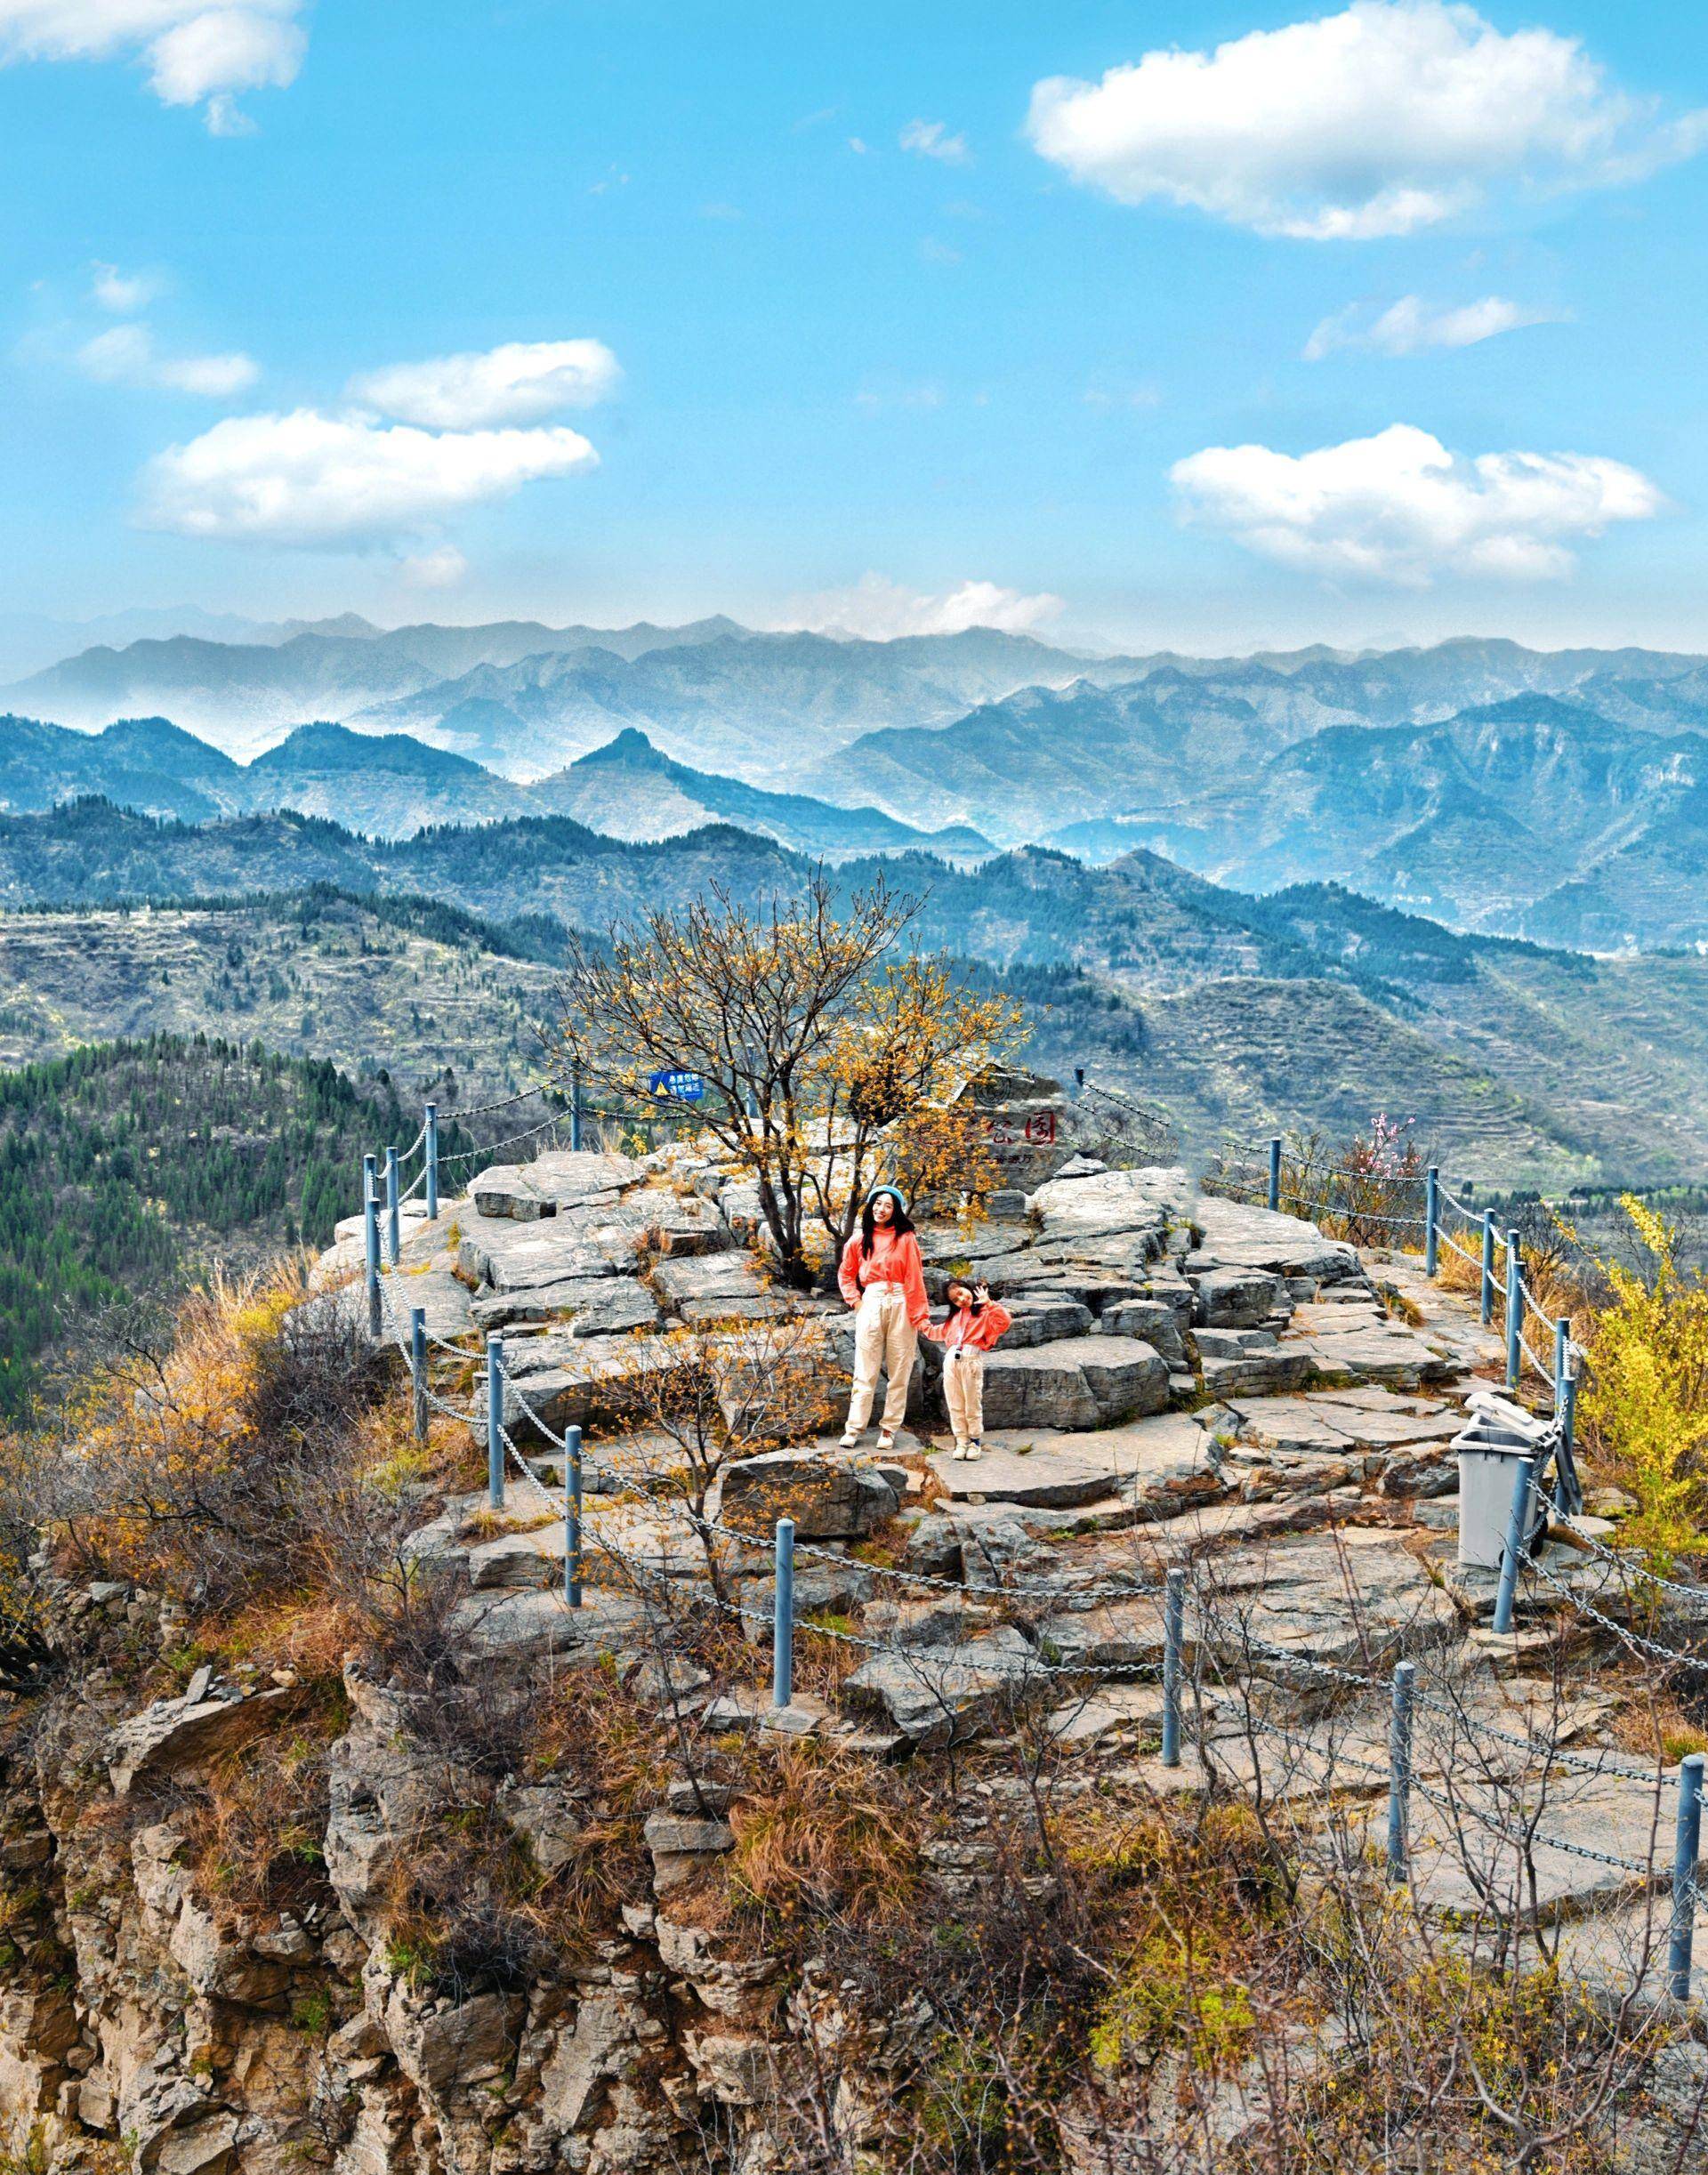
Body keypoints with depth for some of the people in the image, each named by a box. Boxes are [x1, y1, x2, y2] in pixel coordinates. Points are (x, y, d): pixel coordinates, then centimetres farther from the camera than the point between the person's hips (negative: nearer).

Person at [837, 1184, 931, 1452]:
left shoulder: (906, 1239, 2)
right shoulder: (859, 1240, 9)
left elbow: (915, 1278, -2)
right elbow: (845, 1274, 20)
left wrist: (920, 1315, -8)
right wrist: (855, 1301, 6)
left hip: (901, 1306, -1)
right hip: (870, 1305, 1)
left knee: (899, 1372, 2)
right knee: (865, 1372, 1)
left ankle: (889, 1429, 8)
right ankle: (854, 1428, 3)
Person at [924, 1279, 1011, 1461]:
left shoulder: (985, 1312, 5)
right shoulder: (955, 1316, 22)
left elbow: (1005, 1321, -13)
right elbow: (942, 1333, 36)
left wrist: (988, 1303, -13)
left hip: (972, 1359, -5)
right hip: (951, 1358, 5)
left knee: (972, 1405, 0)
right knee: (955, 1405, 5)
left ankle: (975, 1441, 10)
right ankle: (961, 1442, 11)